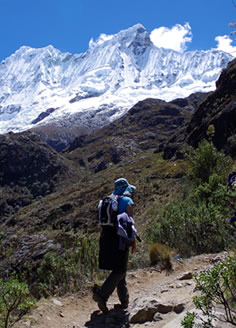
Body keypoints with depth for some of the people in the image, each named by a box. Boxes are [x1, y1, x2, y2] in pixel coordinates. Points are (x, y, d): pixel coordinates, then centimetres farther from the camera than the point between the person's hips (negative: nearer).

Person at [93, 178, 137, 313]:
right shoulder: (127, 201, -5)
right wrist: (134, 241, -4)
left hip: (106, 237, 7)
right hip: (119, 238, -7)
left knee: (119, 269, 15)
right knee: (120, 271, 0)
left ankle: (124, 301, 22)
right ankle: (101, 295, -12)